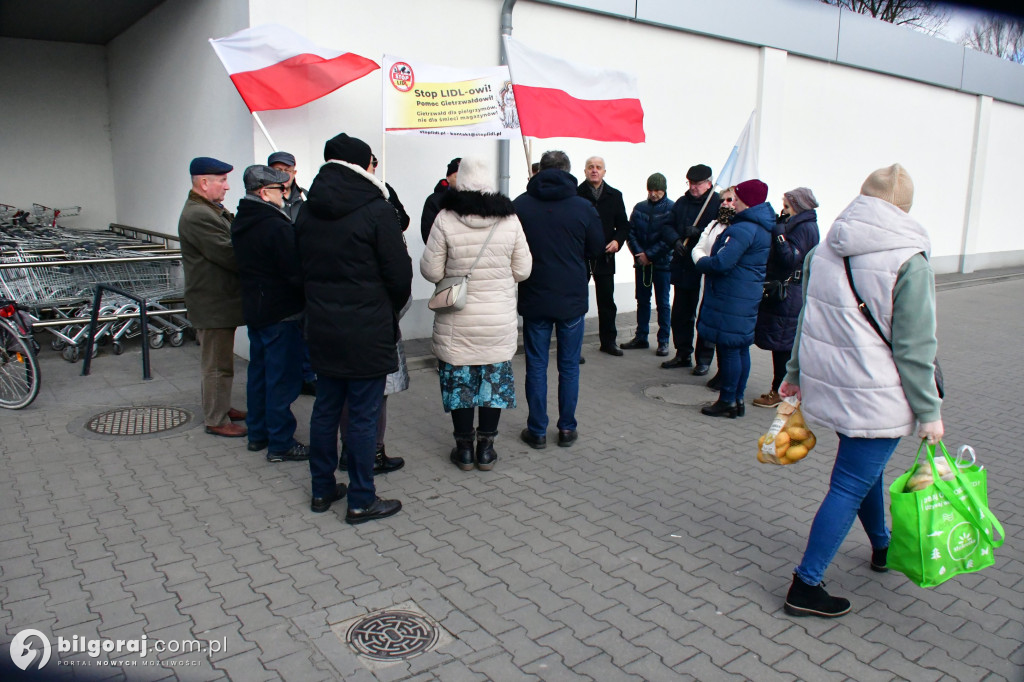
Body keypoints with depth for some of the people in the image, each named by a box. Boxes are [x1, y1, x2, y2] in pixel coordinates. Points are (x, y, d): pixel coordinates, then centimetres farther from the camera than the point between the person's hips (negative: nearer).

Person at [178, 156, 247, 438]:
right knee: (217, 364, -1)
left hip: (219, 299, 11)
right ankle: (216, 420, 10)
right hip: (213, 303, -11)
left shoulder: (213, 209, 15)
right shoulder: (198, 216, -20)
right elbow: (228, 254, -25)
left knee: (218, 360, 21)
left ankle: (221, 407, 33)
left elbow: (231, 246, 12)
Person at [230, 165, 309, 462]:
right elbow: (296, 272, -21)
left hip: (254, 311, 9)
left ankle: (257, 434, 29)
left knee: (259, 373, 18)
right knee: (282, 379, -1)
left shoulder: (240, 223, 8)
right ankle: (280, 444, 7)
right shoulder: (276, 226, -20)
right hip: (281, 314, -9)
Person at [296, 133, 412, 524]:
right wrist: (391, 309, 6)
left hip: (321, 327, 7)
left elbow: (301, 267, 12)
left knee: (325, 409, 16)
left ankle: (322, 490, 28)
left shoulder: (308, 211, 6)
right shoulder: (376, 210, -14)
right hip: (367, 332, -6)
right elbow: (400, 274, -12)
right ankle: (361, 502, 12)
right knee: (363, 416, 2)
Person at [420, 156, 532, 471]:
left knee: (459, 381, 11)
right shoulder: (510, 219, -5)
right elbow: (523, 270, 0)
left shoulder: (445, 219, -11)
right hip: (500, 320, 2)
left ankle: (464, 448, 20)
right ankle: (485, 449, 20)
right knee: (494, 379, 13)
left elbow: (431, 270, -8)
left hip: (457, 322, -1)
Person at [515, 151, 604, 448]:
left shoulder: (520, 204, -6)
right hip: (572, 299, 0)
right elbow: (597, 248, 4)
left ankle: (537, 431, 13)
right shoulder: (583, 206, -6)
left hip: (534, 298, 0)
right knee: (569, 366, 11)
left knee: (536, 366, 8)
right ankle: (567, 429, 17)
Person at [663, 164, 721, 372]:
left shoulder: (719, 204, -8)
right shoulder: (681, 202, 10)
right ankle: (683, 354, 27)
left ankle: (704, 359, 16)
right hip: (682, 268, 6)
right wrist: (676, 240, -9)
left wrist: (699, 233, -24)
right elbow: (669, 226, 10)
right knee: (680, 314, 13)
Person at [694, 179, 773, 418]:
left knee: (728, 347, -3)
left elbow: (721, 262, -25)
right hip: (749, 296, 10)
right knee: (741, 348, 14)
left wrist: (700, 263, -6)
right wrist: (706, 261, 14)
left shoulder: (743, 229, -20)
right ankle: (738, 399, 23)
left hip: (731, 298, -10)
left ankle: (727, 401, 4)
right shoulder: (763, 228, 13)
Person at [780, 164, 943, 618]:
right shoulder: (908, 260, -15)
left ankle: (882, 547, 48)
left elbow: (807, 319, 11)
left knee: (866, 468, 26)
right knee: (851, 485, 1)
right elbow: (915, 348, -14)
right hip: (876, 397, -7)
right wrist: (929, 411, -6)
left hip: (828, 386, 7)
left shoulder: (824, 250, 2)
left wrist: (796, 373, 21)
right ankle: (806, 586, 7)